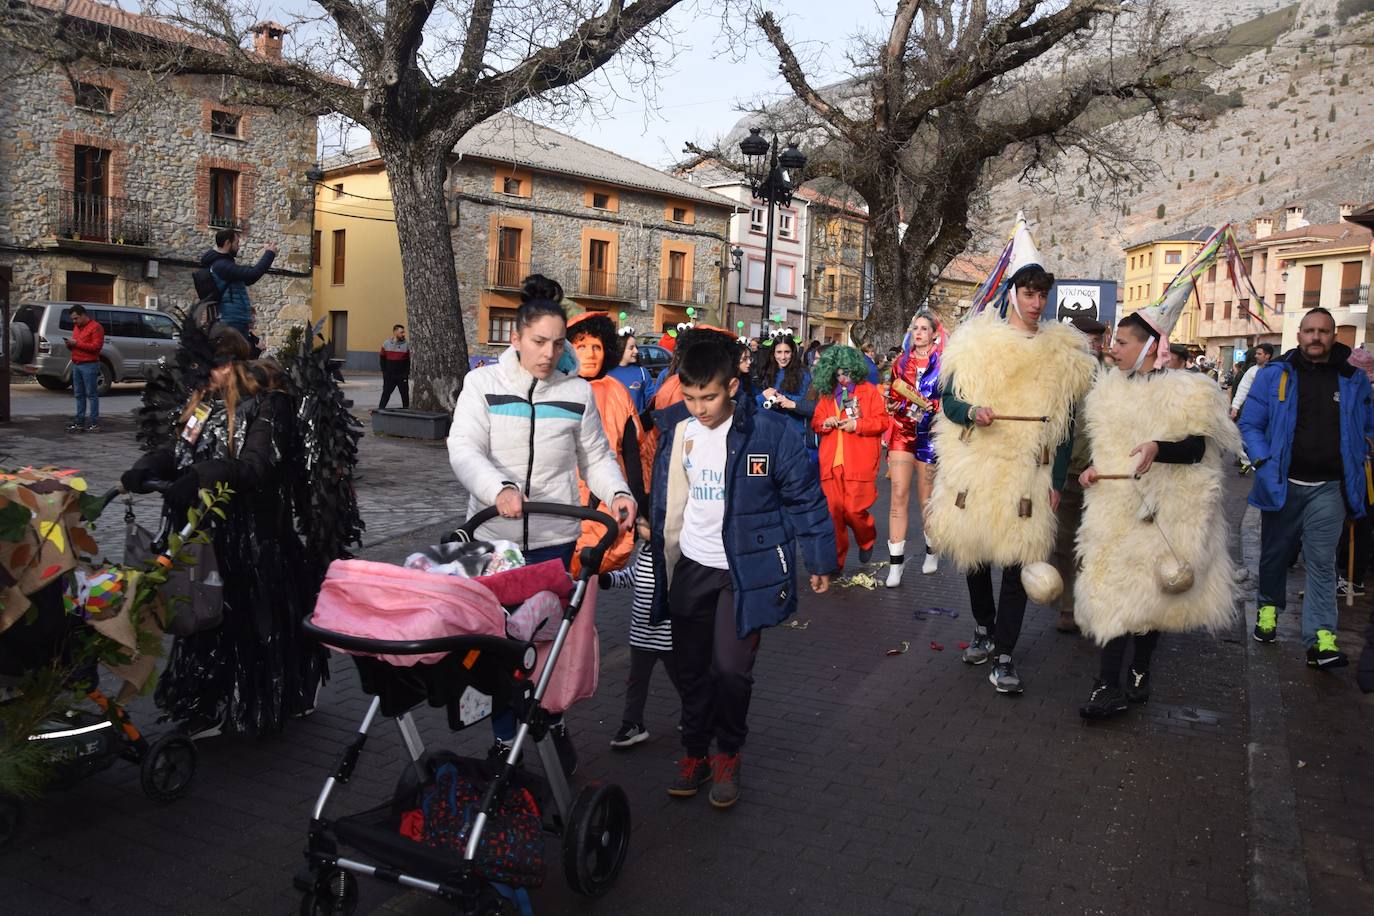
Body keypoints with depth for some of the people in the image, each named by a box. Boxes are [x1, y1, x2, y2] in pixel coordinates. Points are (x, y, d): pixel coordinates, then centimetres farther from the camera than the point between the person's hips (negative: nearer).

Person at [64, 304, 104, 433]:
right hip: (76, 365, 8)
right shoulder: (76, 327, 20)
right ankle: (79, 422, 12)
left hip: (89, 365, -8)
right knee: (79, 395, 8)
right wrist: (69, 344, 5)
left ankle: (95, 423, -3)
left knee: (92, 394, -5)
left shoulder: (95, 327, -7)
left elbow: (96, 346, -16)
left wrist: (77, 343, -16)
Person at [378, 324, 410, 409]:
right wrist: (384, 370, 7)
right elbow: (382, 358, 10)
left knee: (404, 393, 7)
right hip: (389, 375, 1)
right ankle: (380, 409, 4)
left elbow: (410, 360, -1)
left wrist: (407, 372, -5)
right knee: (386, 393, 1)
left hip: (402, 375, 0)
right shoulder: (386, 343, 2)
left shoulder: (406, 345, -3)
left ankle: (406, 408, 18)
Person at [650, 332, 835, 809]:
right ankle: (695, 752, 31)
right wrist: (658, 551, 16)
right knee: (690, 668, 11)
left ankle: (728, 755, 16)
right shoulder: (674, 428, -2)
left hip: (746, 569, -4)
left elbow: (805, 498, -6)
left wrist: (820, 560, -1)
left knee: (731, 667, -10)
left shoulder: (771, 431, -15)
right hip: (690, 567, 4)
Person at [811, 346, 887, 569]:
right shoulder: (827, 393, 15)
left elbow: (882, 421, -1)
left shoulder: (868, 390, 4)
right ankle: (835, 559, 11)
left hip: (859, 462, -4)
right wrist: (823, 424, -2)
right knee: (832, 510, -1)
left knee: (854, 509, -7)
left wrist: (857, 425, -13)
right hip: (831, 461, 4)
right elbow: (815, 421, 20)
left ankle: (867, 541, 25)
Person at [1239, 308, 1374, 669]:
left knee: (1322, 561, -4)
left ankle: (1321, 636, -5)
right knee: (1275, 553, 14)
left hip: (1329, 487, 0)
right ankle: (1268, 606, 37)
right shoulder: (1274, 375, 0)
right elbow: (1250, 424, 0)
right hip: (1282, 484, 0)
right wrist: (1263, 462, -13)